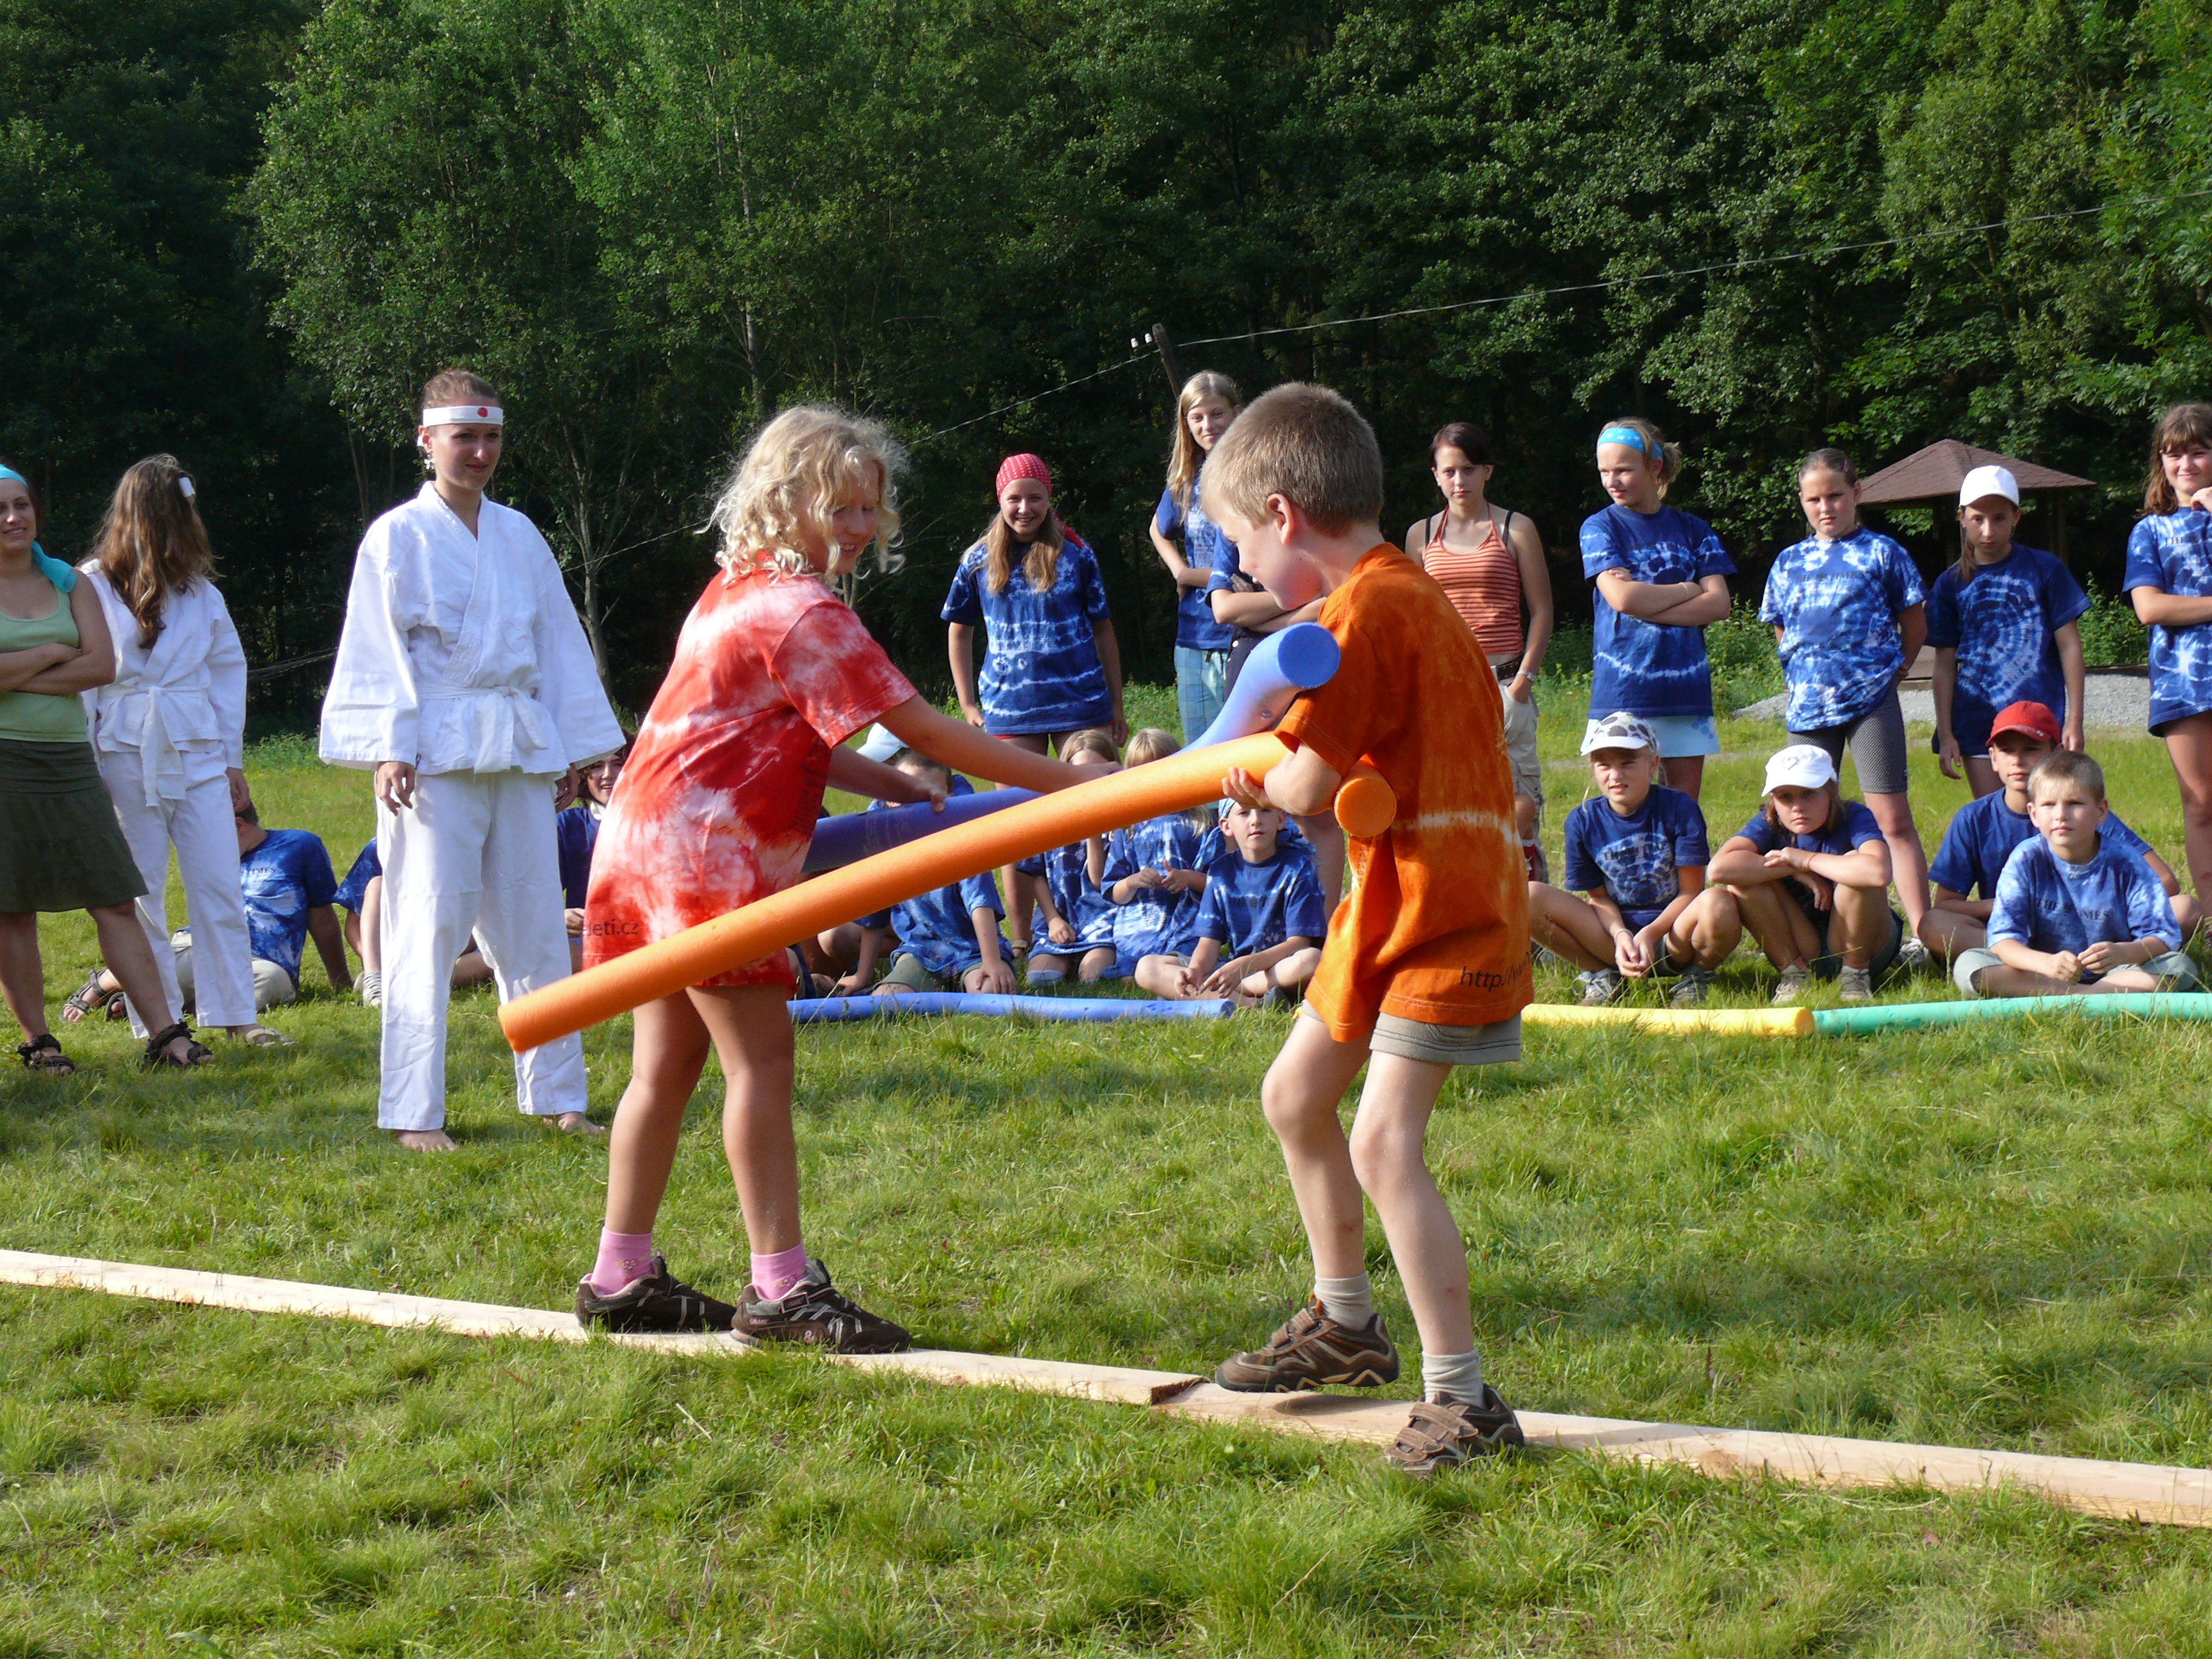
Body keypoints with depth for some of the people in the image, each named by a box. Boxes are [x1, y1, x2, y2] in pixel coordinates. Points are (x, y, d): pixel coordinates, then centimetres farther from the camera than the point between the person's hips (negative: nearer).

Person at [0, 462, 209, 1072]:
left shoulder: (69, 583, 12)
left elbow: (102, 665, -2)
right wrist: (49, 656, -6)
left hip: (68, 763, 3)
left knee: (116, 902, -1)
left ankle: (166, 1032, -4)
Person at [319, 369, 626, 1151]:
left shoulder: (519, 536, 14)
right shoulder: (398, 537, -1)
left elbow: (559, 643, 17)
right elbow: (378, 654, -4)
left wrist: (582, 748, 15)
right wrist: (388, 751, -13)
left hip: (519, 755, 5)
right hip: (434, 756, -5)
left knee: (534, 927, 9)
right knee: (427, 931, -6)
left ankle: (555, 1094, 19)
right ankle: (414, 1113, -2)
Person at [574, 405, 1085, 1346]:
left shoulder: (738, 590, 16)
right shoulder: (805, 614, -14)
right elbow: (923, 730, -16)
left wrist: (896, 790, 6)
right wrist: (1071, 783, -15)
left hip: (648, 837, 10)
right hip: (704, 849, -10)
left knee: (668, 1063, 12)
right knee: (761, 1056, -7)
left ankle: (621, 1278, 17)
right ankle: (780, 1287, -5)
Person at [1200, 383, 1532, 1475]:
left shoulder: (1368, 611, -19)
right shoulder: (1397, 596, 14)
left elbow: (1312, 788, -21)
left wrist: (1263, 775, 0)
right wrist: (1269, 782, 2)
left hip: (1446, 912, -11)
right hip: (1393, 903, 11)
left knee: (1384, 1141, -17)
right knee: (1294, 1097, 20)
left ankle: (1462, 1397, -13)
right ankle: (1345, 1325, 36)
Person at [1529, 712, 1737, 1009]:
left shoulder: (1679, 809, -8)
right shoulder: (1583, 821, -1)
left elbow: (1690, 892, -9)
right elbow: (1598, 897, 3)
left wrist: (1650, 934, -25)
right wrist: (1621, 936, -19)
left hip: (1672, 932, -2)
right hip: (1613, 936, 2)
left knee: (1717, 903, -38)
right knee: (1530, 898, -20)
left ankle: (1695, 978, -4)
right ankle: (1602, 975, -1)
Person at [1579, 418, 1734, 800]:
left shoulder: (1691, 529, 12)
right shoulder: (1600, 528, 4)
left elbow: (1719, 604, 0)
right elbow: (1622, 598, -12)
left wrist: (1646, 604, -10)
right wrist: (1688, 589, -1)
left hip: (1685, 684, 3)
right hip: (1624, 691, -3)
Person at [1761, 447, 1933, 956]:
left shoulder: (1881, 553, 2)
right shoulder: (1789, 562, 13)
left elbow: (1915, 624, 7)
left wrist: (1890, 670, 3)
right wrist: (1803, 676, 9)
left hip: (1871, 703, -4)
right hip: (1808, 705, 4)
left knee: (1893, 819, -7)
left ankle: (1921, 935, -9)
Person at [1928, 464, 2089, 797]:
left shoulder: (2044, 570, 2)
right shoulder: (1951, 584, 8)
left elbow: (2069, 645, 3)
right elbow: (1945, 663, 8)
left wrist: (2074, 720, -2)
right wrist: (1945, 733, 3)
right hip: (1977, 727, 2)